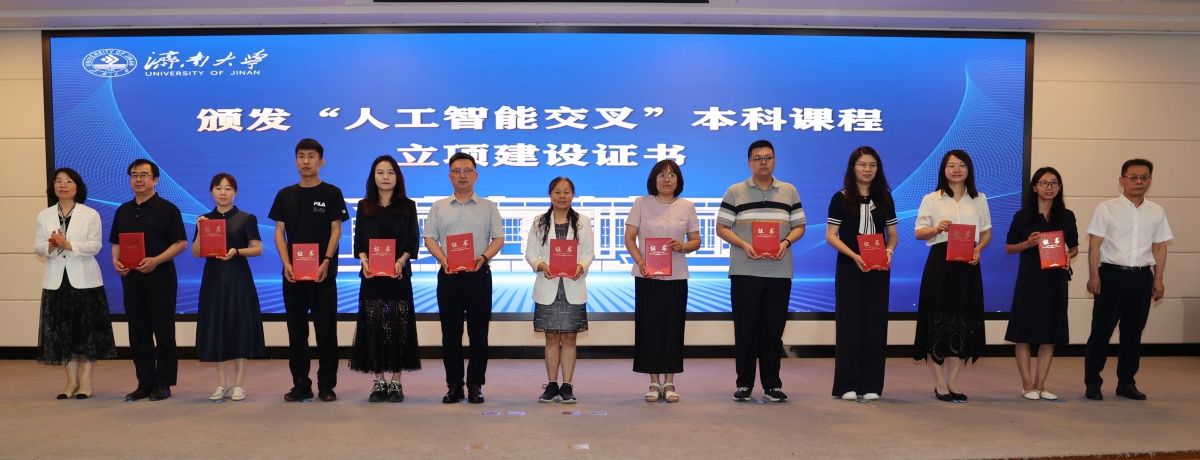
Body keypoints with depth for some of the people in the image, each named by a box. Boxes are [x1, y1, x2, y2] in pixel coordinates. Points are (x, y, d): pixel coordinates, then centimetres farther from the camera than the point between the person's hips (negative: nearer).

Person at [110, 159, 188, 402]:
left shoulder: (167, 209, -2)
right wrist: (116, 261, -2)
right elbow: (116, 242, 19)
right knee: (138, 334, 8)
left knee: (164, 333, -1)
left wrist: (156, 260, -19)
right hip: (131, 279, 5)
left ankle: (163, 384, 7)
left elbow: (181, 243, -7)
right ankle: (145, 383, 17)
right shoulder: (123, 211, 15)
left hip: (160, 277, -5)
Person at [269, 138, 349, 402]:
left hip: (322, 272, -3)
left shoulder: (331, 193, 2)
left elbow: (336, 230, -3)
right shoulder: (285, 195, 10)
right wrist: (286, 263, -8)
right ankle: (301, 385, 15)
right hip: (292, 273, 3)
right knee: (296, 330, 7)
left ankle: (327, 385, 7)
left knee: (326, 330, 0)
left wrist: (326, 262, -16)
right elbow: (279, 232, 7)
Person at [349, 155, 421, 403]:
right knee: (373, 327, 1)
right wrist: (364, 261, -13)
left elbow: (412, 243, 2)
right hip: (372, 276, 1)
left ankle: (395, 381, 7)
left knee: (398, 328, -1)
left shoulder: (407, 206, 7)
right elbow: (358, 242, 6)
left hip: (399, 275, -1)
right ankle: (379, 381, 10)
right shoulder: (364, 207, 10)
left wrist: (401, 261, -16)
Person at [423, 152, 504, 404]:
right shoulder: (439, 207, 12)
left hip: (479, 275, -1)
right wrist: (443, 260, -10)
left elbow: (498, 239, 5)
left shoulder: (488, 207, 10)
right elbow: (429, 238, 7)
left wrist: (483, 257, -13)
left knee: (478, 333, 0)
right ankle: (453, 386, 11)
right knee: (450, 333, 3)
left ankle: (475, 386, 8)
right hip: (449, 275, 1)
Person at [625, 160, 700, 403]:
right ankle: (654, 382, 12)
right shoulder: (641, 203, 3)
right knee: (649, 326, 1)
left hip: (676, 276, 1)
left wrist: (683, 246, -13)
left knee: (673, 327, 3)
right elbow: (629, 238, 1)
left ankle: (669, 382, 14)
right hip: (646, 275, -1)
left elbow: (696, 240, 10)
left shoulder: (687, 207, 7)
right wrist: (640, 261, -15)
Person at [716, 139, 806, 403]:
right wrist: (744, 245, -13)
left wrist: (786, 242, -8)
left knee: (774, 329, 4)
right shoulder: (735, 192, 5)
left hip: (779, 271, 2)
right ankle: (744, 384, 11)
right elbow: (722, 228, 2)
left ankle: (772, 385, 13)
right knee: (745, 329, 1)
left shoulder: (789, 192, 12)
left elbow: (799, 226, 12)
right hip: (744, 271, -1)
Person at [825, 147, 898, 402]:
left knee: (875, 323, 3)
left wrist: (889, 250, -10)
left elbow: (893, 234, 12)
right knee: (849, 322, -1)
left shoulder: (884, 198, 10)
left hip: (879, 268, 3)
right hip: (849, 267, -3)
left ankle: (872, 385, 11)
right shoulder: (841, 198, 0)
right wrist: (854, 255, -19)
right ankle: (847, 385, 5)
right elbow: (831, 235, -5)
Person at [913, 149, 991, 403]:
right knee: (937, 321, -3)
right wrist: (936, 229, -19)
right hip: (939, 263, -3)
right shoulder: (931, 199, 4)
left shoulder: (979, 199, 12)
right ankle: (940, 385, 5)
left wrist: (978, 249, -7)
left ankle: (952, 383, 15)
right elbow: (918, 232, 1)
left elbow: (987, 232, 13)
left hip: (968, 265, 3)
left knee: (963, 323, 5)